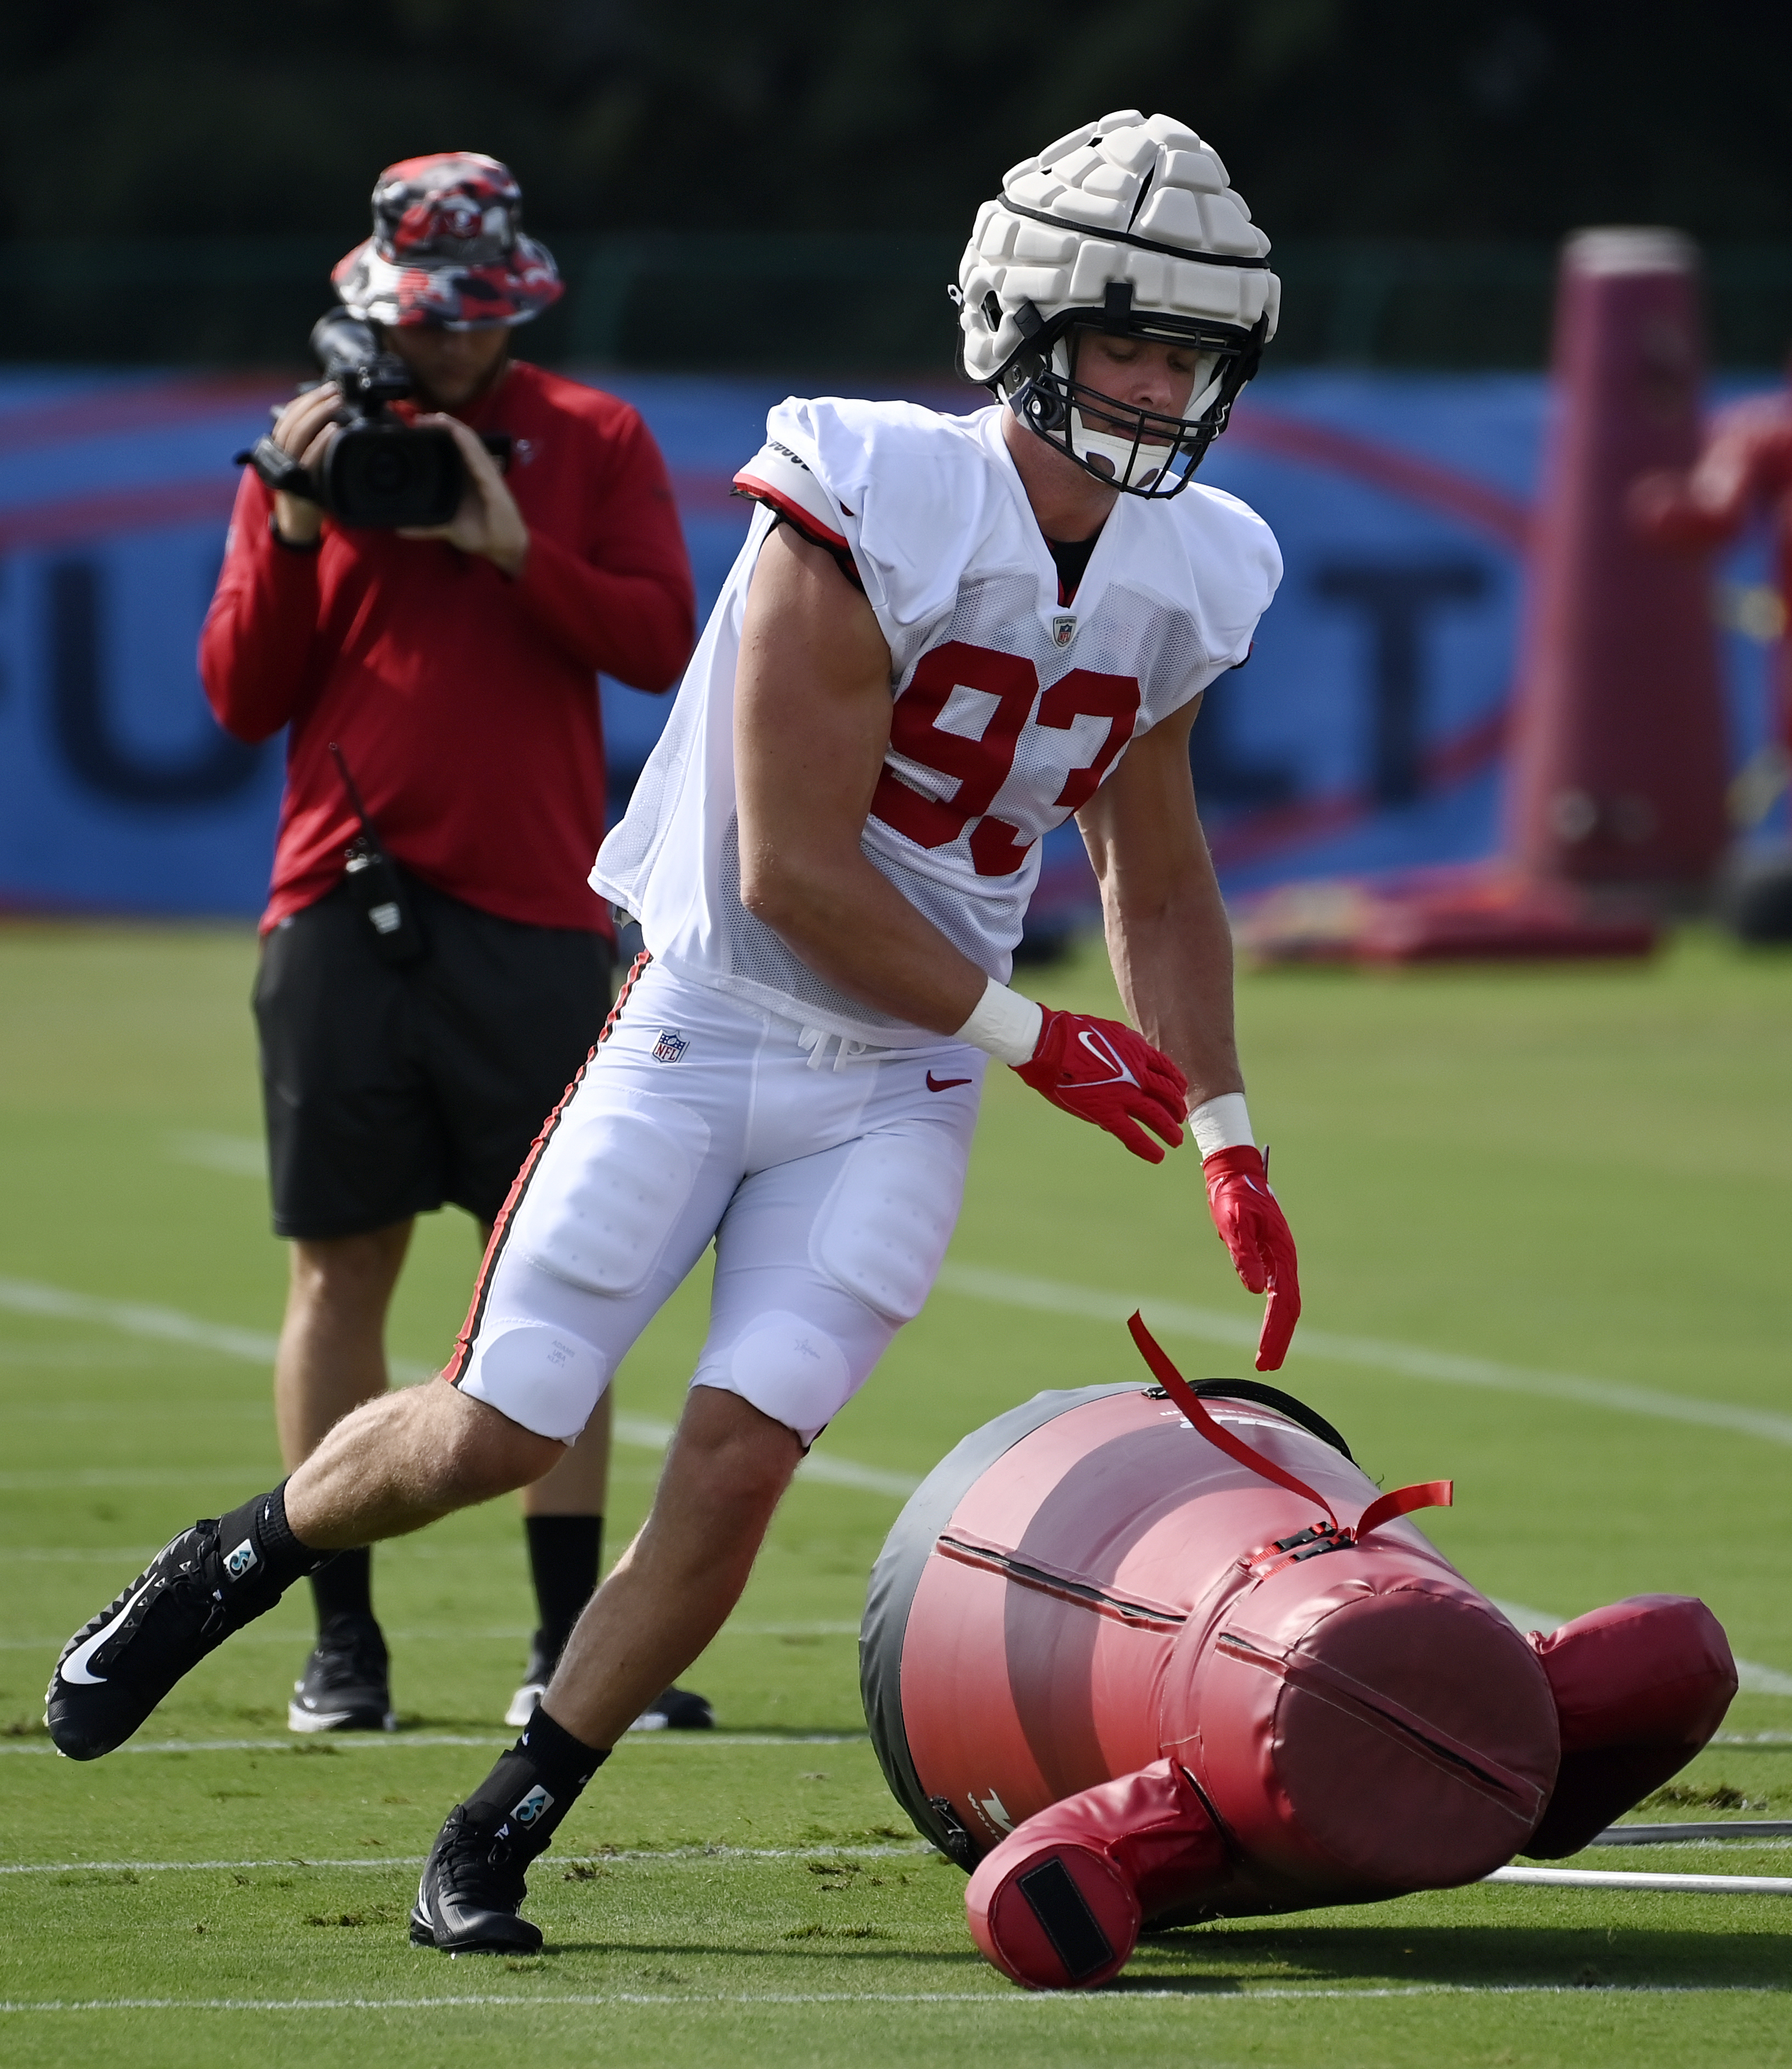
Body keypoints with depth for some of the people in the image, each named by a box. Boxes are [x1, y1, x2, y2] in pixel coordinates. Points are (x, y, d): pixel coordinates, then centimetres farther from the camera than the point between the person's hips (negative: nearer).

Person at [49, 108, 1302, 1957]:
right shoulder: (874, 514, -20)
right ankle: (226, 1567, 27)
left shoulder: (1173, 582, 1)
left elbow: (1155, 873, 16)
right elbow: (793, 871, -19)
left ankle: (505, 1831, 3)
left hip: (898, 1094, 4)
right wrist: (1032, 1037, -12)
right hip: (704, 1032, -4)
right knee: (499, 1427, -3)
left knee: (740, 1452, -11)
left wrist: (1222, 1139, 9)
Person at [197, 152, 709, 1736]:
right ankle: (342, 1644, 6)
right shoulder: (312, 446, 10)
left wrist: (515, 546, -13)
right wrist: (290, 530, -5)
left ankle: (569, 1647, 0)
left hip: (533, 910, -1)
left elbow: (663, 642, -3)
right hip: (340, 906, 1)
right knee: (343, 1265, 1)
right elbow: (244, 699, 8)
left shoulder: (592, 444, 8)